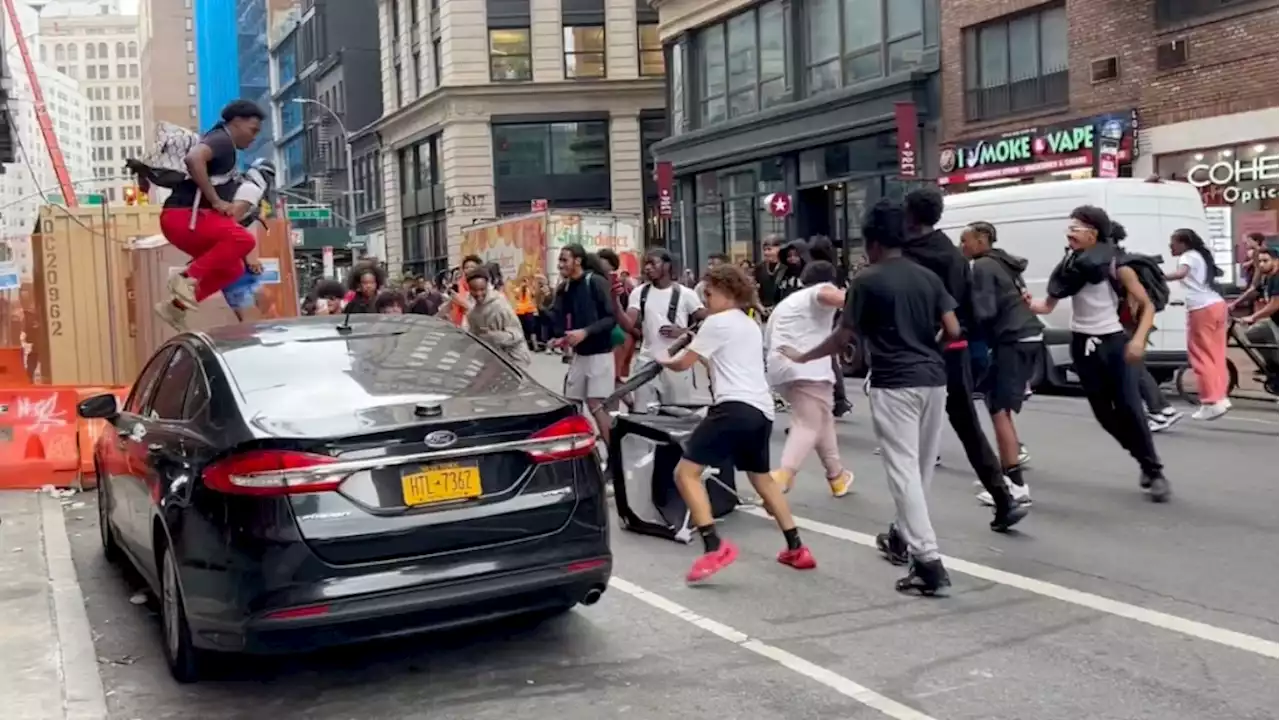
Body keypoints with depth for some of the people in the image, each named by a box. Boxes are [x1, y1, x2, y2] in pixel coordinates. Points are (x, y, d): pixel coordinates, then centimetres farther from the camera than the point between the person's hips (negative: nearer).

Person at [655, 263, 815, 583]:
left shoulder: (717, 322, -2)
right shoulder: (751, 325, 24)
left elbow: (682, 364, 2)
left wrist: (663, 359, 22)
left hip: (736, 407, -9)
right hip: (762, 409, 9)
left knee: (686, 472, -7)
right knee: (762, 477, 27)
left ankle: (714, 547, -20)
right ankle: (797, 549, 28)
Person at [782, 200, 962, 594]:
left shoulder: (867, 281, -5)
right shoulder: (928, 277, 10)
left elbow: (842, 336, 0)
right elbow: (953, 330, 4)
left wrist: (801, 357, 14)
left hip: (894, 383, -6)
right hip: (933, 379, 6)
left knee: (903, 469, -7)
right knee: (920, 466, 18)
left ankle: (928, 561, -15)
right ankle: (902, 536, 35)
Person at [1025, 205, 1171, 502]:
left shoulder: (1117, 266, -10)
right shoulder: (1070, 265, 0)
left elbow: (1147, 305, -6)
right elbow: (1048, 305, 1)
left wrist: (1138, 339, -20)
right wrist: (1029, 304, -21)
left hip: (1114, 342, -4)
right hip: (1084, 345, 4)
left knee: (1130, 407, -11)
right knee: (1103, 413, 7)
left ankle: (1155, 471, 2)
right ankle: (1145, 463, 25)